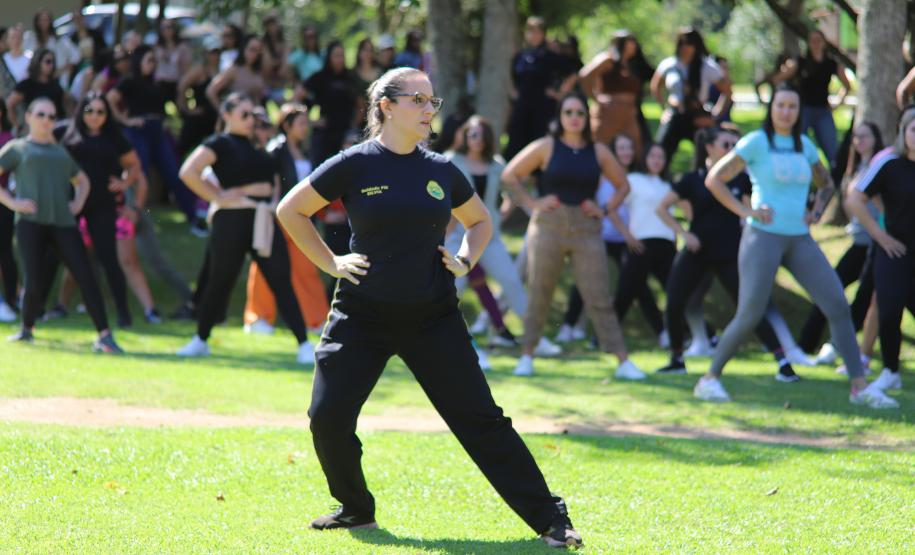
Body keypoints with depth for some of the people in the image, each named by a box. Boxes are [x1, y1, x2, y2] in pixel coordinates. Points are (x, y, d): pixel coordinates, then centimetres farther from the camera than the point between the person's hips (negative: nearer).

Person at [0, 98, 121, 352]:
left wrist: (78, 203, 17)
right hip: (31, 222, -3)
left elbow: (82, 180, 36)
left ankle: (104, 336, -13)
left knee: (86, 276, -10)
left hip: (63, 222, 3)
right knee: (33, 282, -8)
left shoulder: (61, 151, 24)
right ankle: (27, 329, 17)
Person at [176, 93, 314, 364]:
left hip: (264, 221, 5)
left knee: (282, 283, -3)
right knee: (220, 282, 6)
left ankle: (304, 346, -8)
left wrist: (274, 198, 12)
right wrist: (218, 198, -12)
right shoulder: (220, 144, -3)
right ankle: (200, 341, 24)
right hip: (233, 219, -5)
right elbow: (188, 172, -16)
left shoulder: (257, 148, 17)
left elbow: (272, 180, 33)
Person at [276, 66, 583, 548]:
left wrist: (465, 260, 5)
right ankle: (355, 509, 18)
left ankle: (550, 519, 0)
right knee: (328, 418, -7)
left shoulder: (442, 171, 4)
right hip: (363, 314, -1)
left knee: (480, 420, -3)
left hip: (433, 318, 1)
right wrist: (330, 263, -1)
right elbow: (291, 210, 4)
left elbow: (480, 222, 22)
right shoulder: (355, 165, -6)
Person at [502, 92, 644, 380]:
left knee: (599, 299, -2)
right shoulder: (546, 147, 2)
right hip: (549, 226, -1)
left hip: (586, 229, 1)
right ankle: (526, 356, 15)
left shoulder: (598, 152, 8)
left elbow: (623, 185, 19)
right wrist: (531, 203, -4)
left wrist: (606, 209, 4)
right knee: (539, 295, 4)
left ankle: (623, 362, -4)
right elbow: (509, 175, 5)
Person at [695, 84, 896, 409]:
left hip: (800, 239, 5)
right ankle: (710, 379, 5)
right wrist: (746, 211, -11)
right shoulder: (756, 142, -2)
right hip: (764, 236, -5)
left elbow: (826, 184, 30)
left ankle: (859, 386, -4)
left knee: (838, 305, -6)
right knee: (749, 315, -10)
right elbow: (714, 179, -6)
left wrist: (816, 212, 11)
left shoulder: (804, 146, 14)